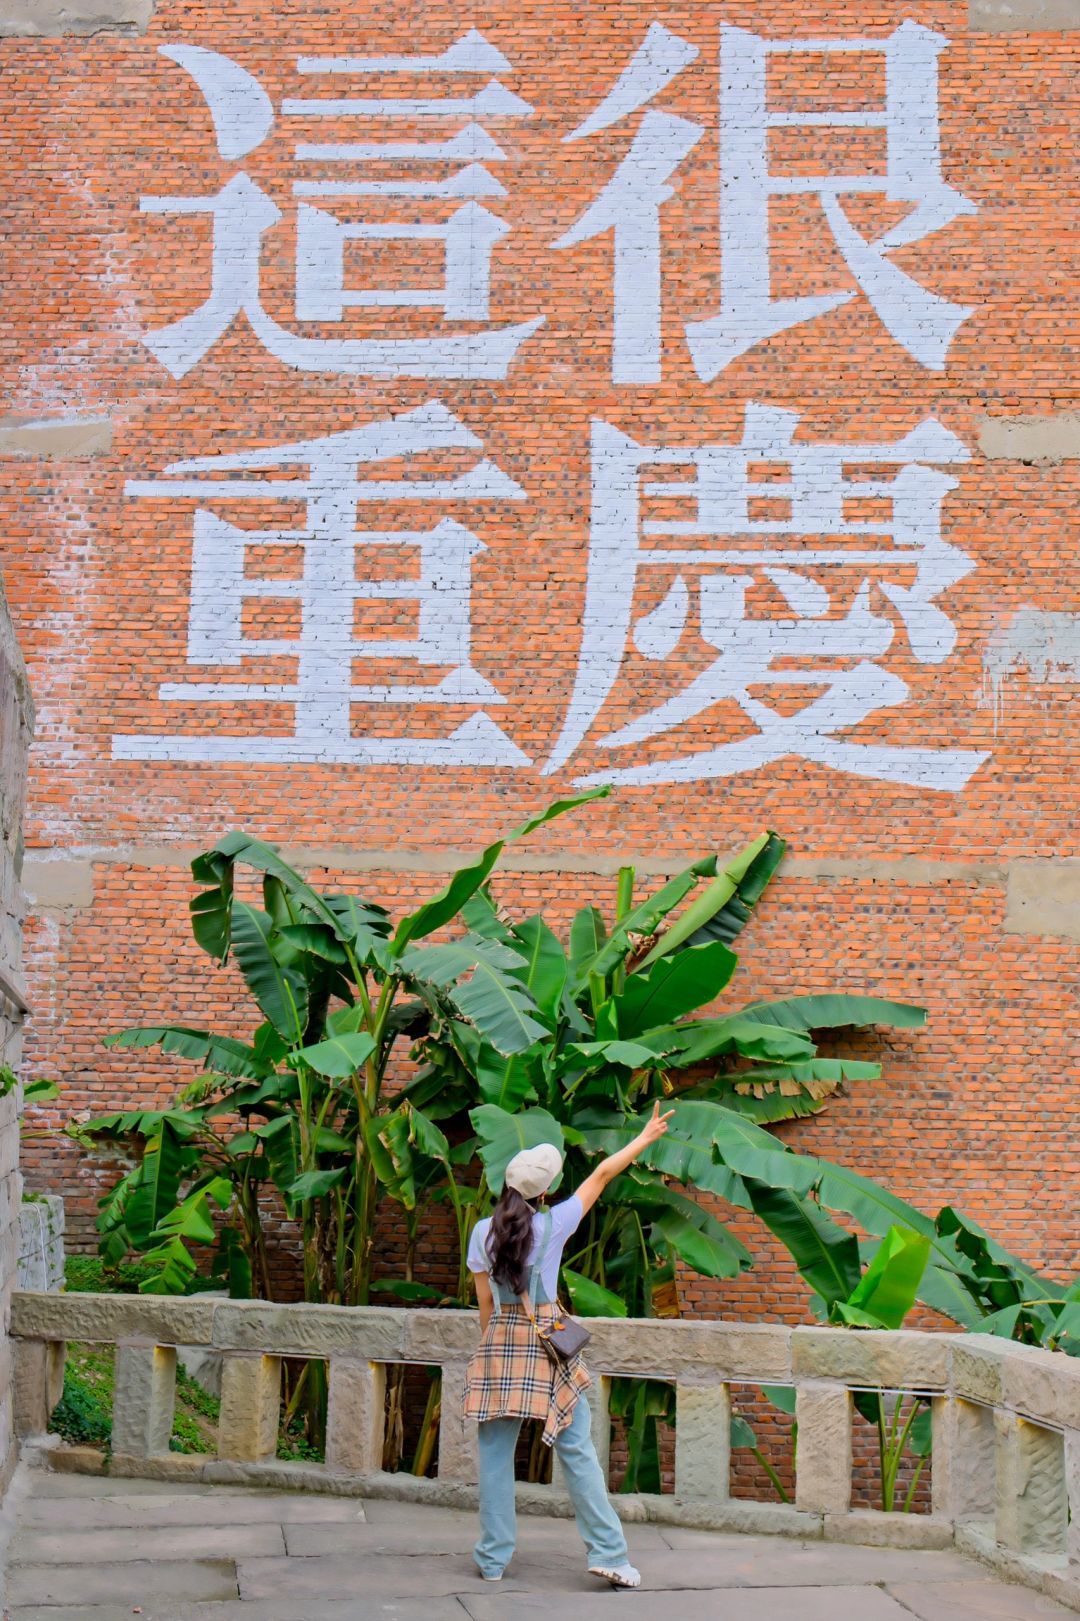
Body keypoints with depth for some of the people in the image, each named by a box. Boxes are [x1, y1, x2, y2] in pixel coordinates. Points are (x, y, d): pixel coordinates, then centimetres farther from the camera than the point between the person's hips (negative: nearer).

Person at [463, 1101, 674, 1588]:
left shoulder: (483, 1233, -1)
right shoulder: (553, 1226, -6)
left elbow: (486, 1302, 4)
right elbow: (602, 1175, 3)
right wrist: (644, 1138, 12)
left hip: (500, 1340, 2)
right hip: (548, 1342, -2)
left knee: (495, 1453, 7)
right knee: (576, 1450, 2)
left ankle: (493, 1560, 9)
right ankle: (608, 1553, 2)